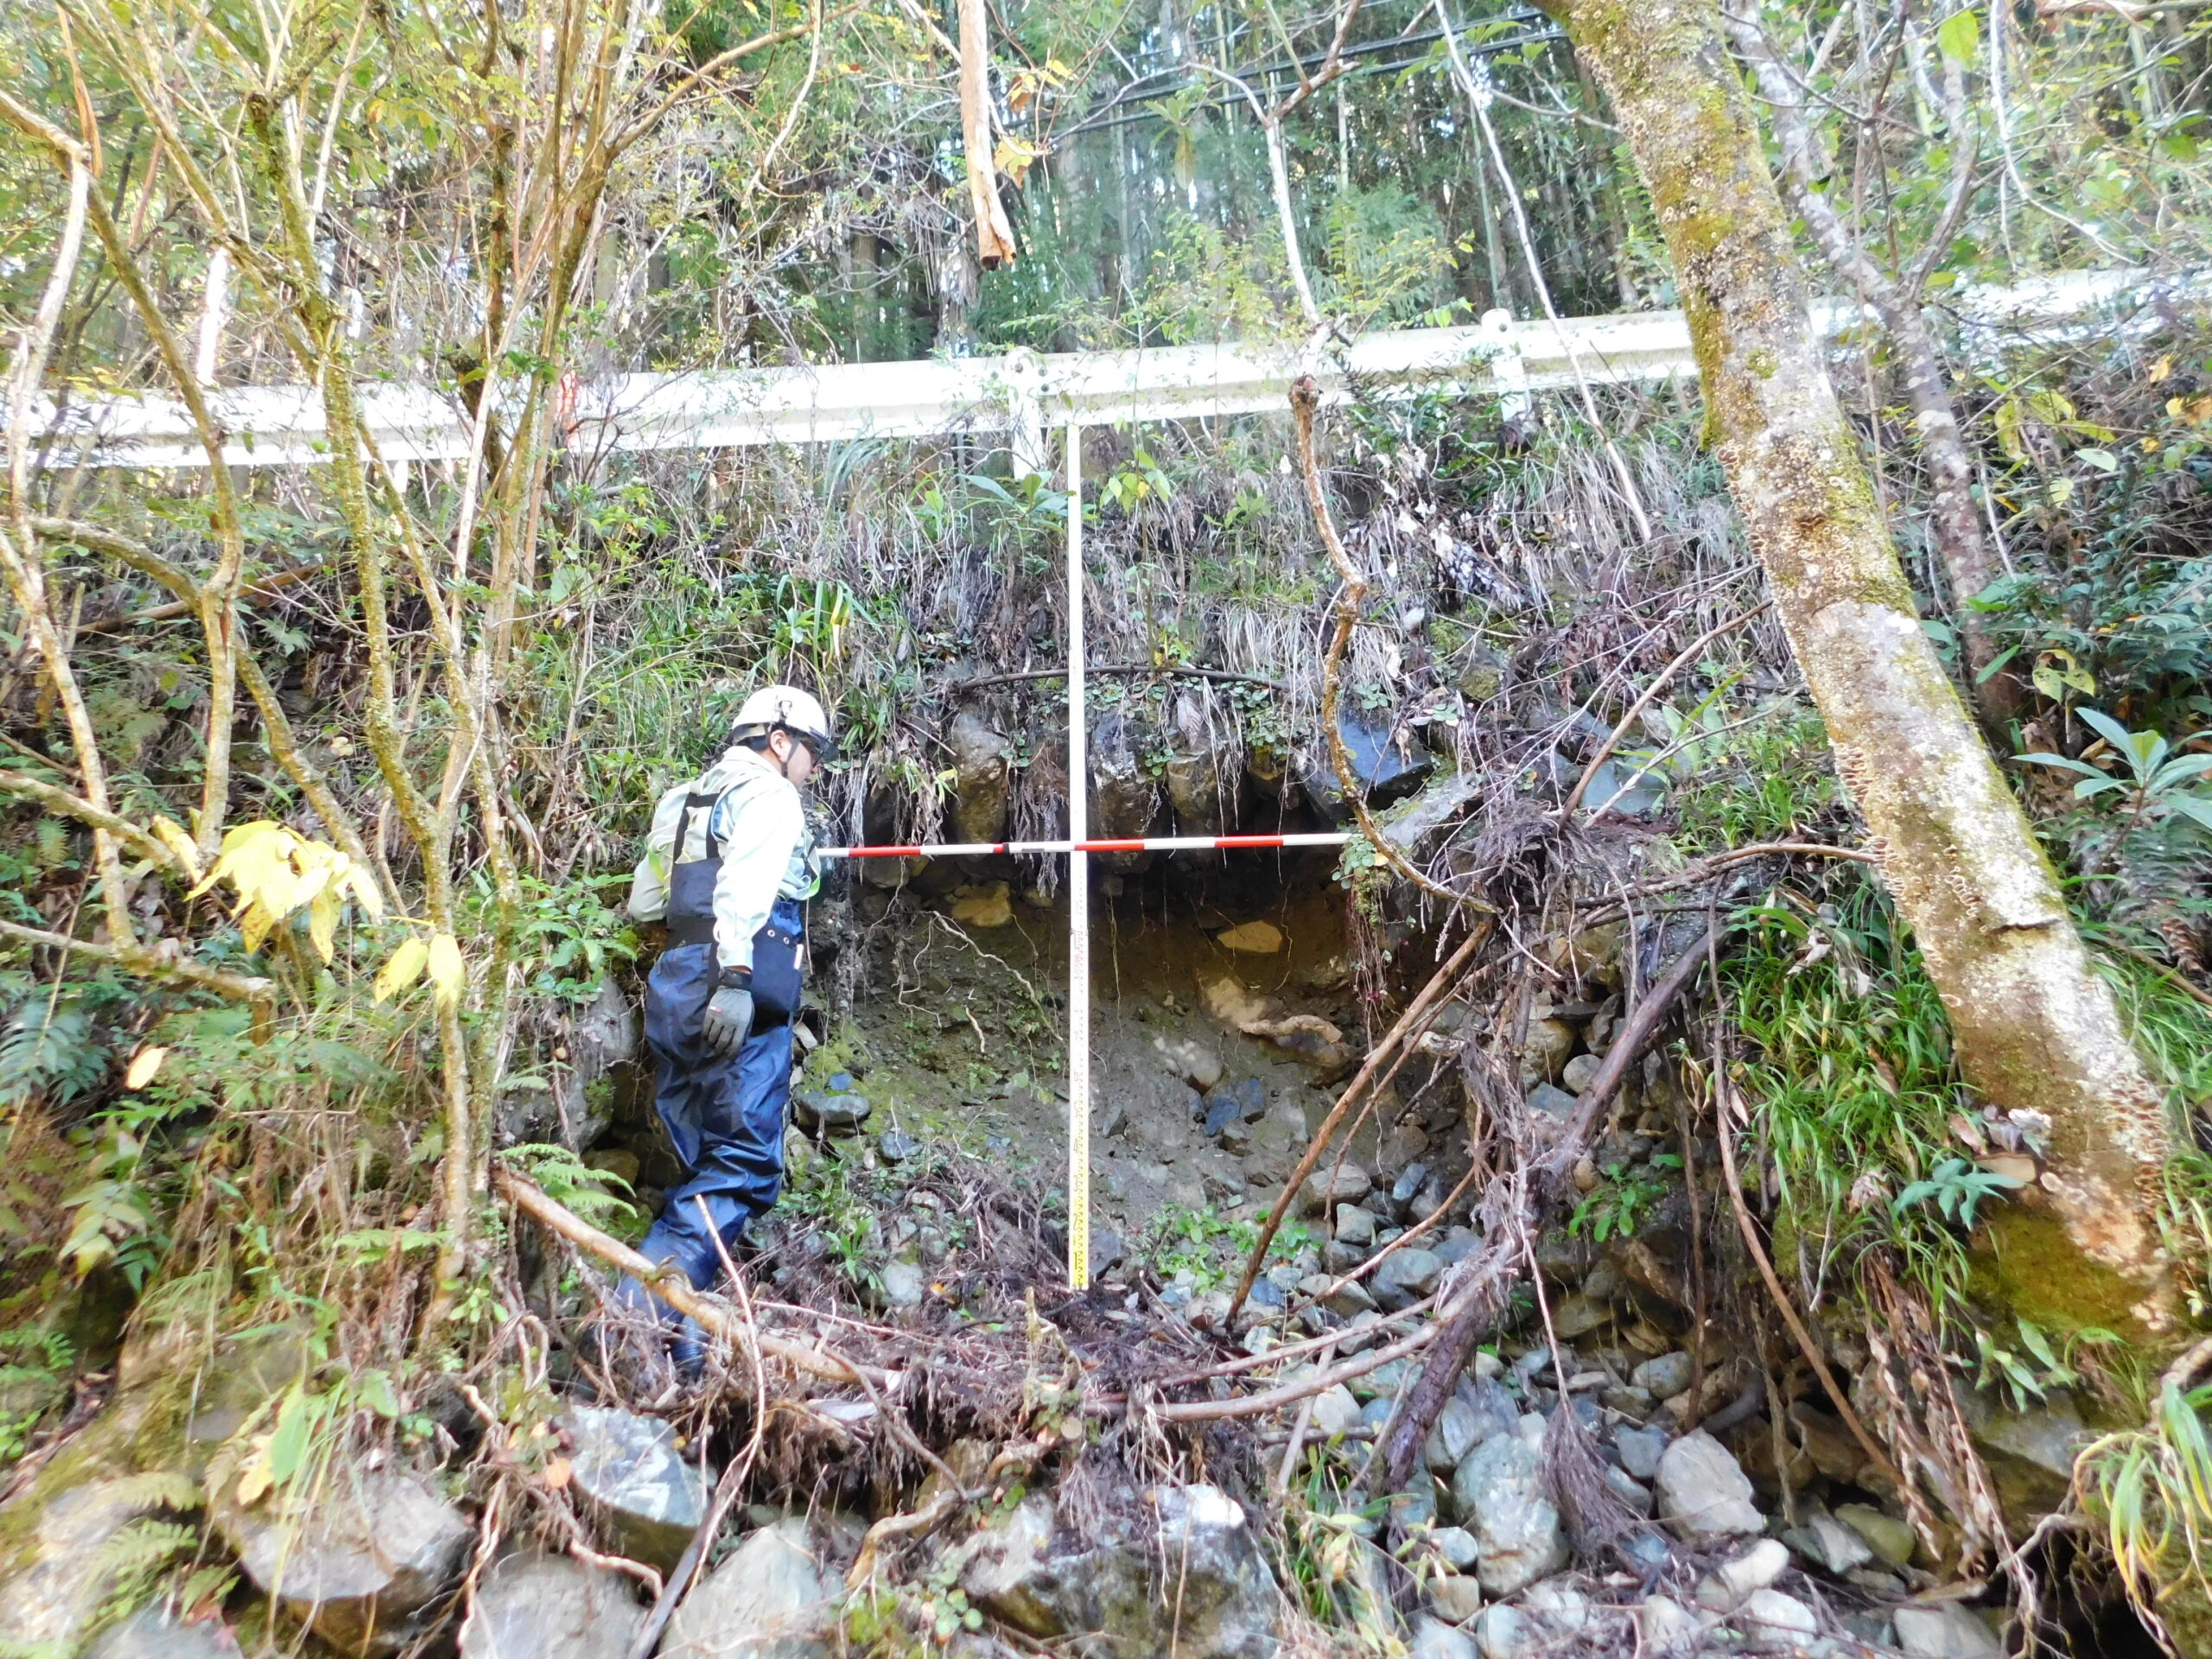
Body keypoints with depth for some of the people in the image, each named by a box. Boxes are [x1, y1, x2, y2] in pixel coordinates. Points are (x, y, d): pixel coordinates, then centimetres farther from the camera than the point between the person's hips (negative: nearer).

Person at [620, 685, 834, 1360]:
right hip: (738, 997, -9)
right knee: (743, 1164, -10)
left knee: (707, 1165, 10)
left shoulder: (684, 798, 26)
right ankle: (638, 1316, -18)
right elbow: (744, 887, -17)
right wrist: (734, 978, -26)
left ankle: (673, 1325, 7)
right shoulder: (767, 793, 1)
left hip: (673, 991, 9)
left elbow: (642, 904, 23)